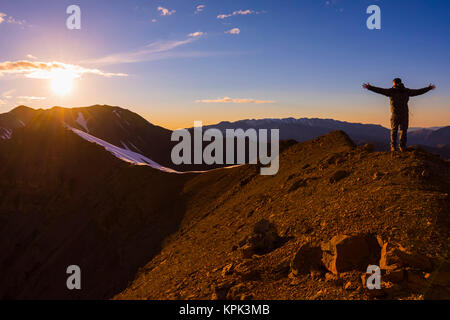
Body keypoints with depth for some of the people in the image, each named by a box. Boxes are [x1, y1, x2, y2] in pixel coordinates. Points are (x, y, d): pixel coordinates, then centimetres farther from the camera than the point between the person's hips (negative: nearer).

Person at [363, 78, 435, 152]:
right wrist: (429, 88, 31)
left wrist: (369, 87, -3)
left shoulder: (391, 91, 0)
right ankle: (402, 148, 1)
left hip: (395, 114, -2)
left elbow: (380, 90, -5)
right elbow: (418, 91, 18)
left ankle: (393, 147, -1)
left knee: (394, 131, 5)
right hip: (405, 114, 2)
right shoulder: (406, 91, 9)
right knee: (403, 131, 5)